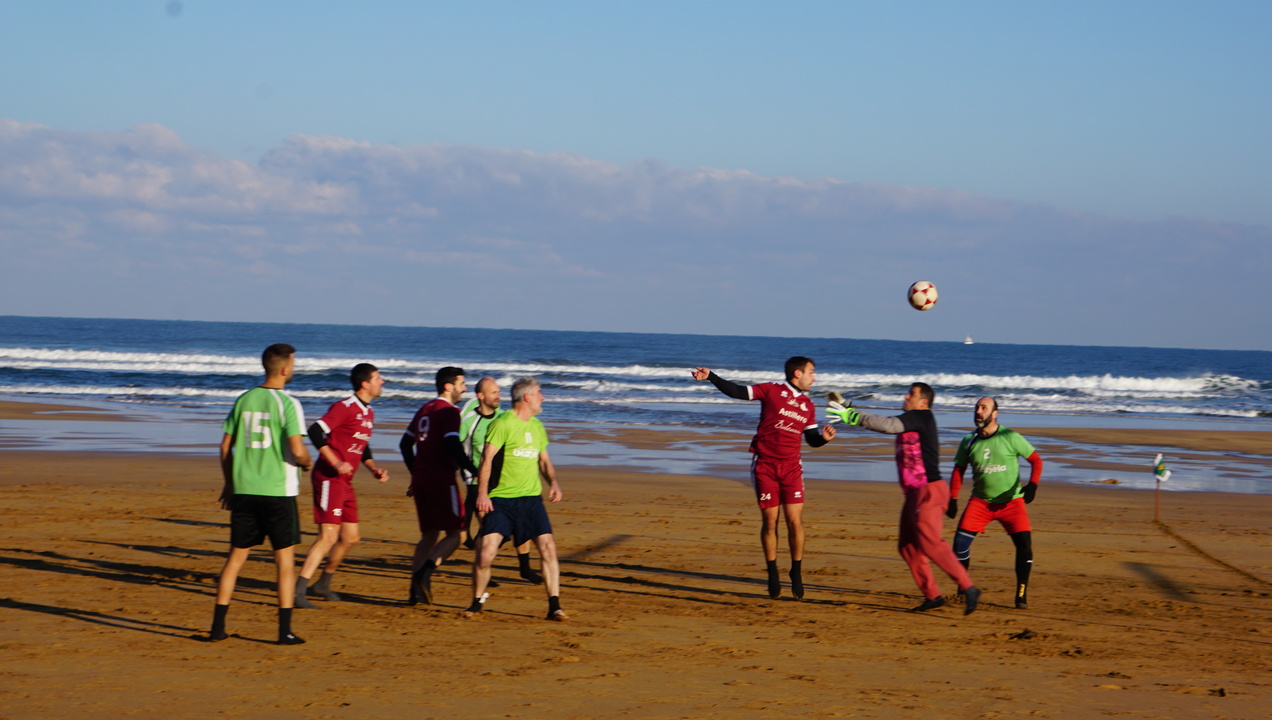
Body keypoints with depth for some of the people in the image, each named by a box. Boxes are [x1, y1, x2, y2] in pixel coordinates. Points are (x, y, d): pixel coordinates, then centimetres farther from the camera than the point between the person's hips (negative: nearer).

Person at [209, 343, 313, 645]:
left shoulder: (244, 400, 6)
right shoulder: (287, 404, -10)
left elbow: (225, 447, 9)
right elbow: (297, 450, -18)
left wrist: (229, 484, 20)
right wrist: (306, 463, 5)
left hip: (243, 491, 5)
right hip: (278, 492, -5)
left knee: (235, 557, 11)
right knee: (285, 560, 5)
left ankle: (217, 626, 11)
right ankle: (285, 630, 3)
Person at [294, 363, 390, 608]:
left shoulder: (368, 413, 16)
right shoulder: (345, 407, -13)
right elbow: (315, 432, -21)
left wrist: (374, 468, 11)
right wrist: (336, 463, -25)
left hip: (345, 482, 9)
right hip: (329, 478, -9)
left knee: (351, 537, 12)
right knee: (328, 536, -14)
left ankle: (323, 584, 28)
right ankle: (298, 591, -13)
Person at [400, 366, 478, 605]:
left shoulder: (425, 409, 17)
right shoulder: (449, 411, -9)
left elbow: (405, 444, 22)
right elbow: (453, 447, -21)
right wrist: (476, 472, -15)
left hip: (420, 478, 8)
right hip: (442, 479, -8)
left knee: (429, 534, 13)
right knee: (455, 533, -3)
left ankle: (416, 589, 7)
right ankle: (424, 572, -20)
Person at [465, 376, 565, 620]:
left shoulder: (537, 426, 14)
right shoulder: (502, 424, -8)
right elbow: (487, 459, -12)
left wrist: (553, 482, 3)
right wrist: (482, 492, -21)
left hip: (531, 498, 5)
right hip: (500, 499, -5)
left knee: (548, 546, -10)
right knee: (486, 552, -10)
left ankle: (554, 606, -5)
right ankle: (477, 602, 12)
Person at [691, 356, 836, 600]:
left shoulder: (808, 406, 12)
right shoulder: (771, 390, -1)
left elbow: (812, 439, 15)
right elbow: (737, 392, -7)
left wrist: (824, 437, -8)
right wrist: (710, 377, -17)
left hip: (791, 467, 3)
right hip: (765, 466, -3)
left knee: (795, 521, -6)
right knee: (769, 521, 0)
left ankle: (796, 572, 10)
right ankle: (772, 574, 14)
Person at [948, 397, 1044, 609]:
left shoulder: (1010, 438, -9)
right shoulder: (969, 442, 1)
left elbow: (1036, 460, -5)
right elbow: (958, 470, 11)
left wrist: (1032, 485, -20)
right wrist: (953, 498, 2)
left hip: (1011, 501, -2)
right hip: (980, 501, 2)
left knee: (1024, 542, -16)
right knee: (960, 540, -11)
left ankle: (1021, 594, -4)